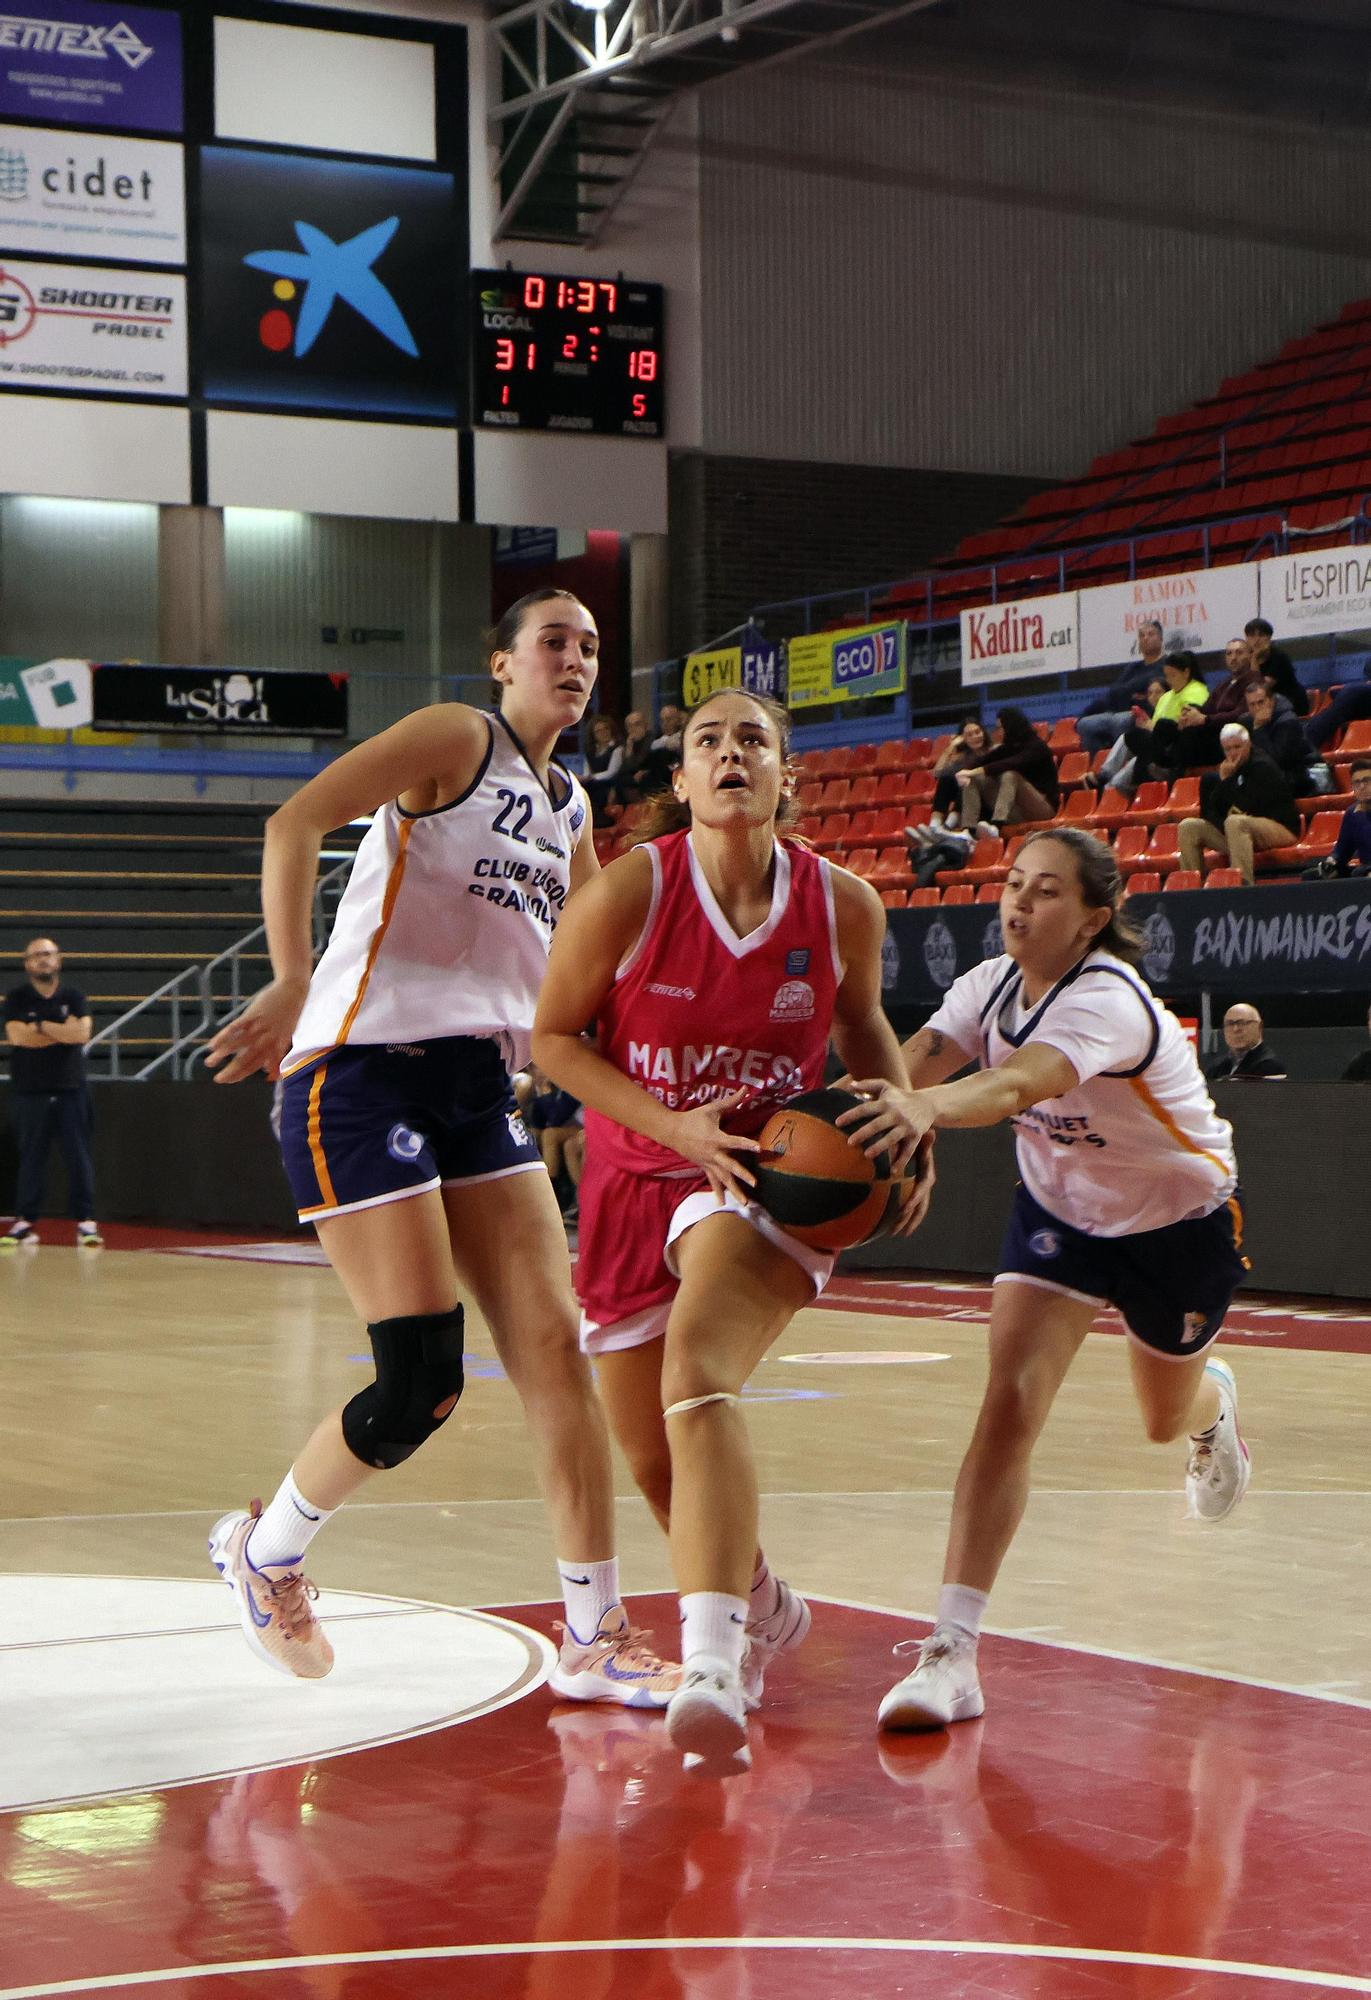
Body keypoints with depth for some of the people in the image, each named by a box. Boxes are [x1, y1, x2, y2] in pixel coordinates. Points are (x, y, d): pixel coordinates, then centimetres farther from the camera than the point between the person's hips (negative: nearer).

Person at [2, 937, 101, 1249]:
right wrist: (63, 1030, -6)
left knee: (79, 1157, -2)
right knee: (30, 1159, 2)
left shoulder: (74, 997, 7)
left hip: (70, 1090, 1)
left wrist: (41, 1026, -8)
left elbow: (83, 1033, -8)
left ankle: (86, 1221, -1)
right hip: (30, 1092, -1)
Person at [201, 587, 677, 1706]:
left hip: (480, 1086, 8)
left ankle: (597, 1637, 4)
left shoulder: (570, 809, 19)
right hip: (364, 1069, -8)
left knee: (555, 1349, -2)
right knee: (423, 1384, -10)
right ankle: (265, 1551, 16)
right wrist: (291, 986, -25)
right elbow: (295, 824, -16)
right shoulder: (458, 740, -4)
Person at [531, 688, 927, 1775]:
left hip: (766, 1176, -2)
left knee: (698, 1372, -32)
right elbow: (553, 1037, -5)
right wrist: (675, 1125, -17)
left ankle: (712, 1665, -43)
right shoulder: (631, 891, -13)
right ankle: (763, 1608, 44)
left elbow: (863, 1021, 14)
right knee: (654, 1459, 12)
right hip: (639, 1182, 2)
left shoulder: (843, 905, -7)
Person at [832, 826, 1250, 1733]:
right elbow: (914, 1060, -30)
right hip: (1060, 1210, 4)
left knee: (1166, 1419, 19)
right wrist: (856, 1112, -52)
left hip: (1181, 1221, -4)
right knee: (1010, 1405, -18)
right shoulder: (992, 985, -14)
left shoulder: (1108, 1000, -34)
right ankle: (952, 1652, -22)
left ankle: (1214, 1402, 60)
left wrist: (926, 1108, -74)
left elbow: (1018, 1084, -54)